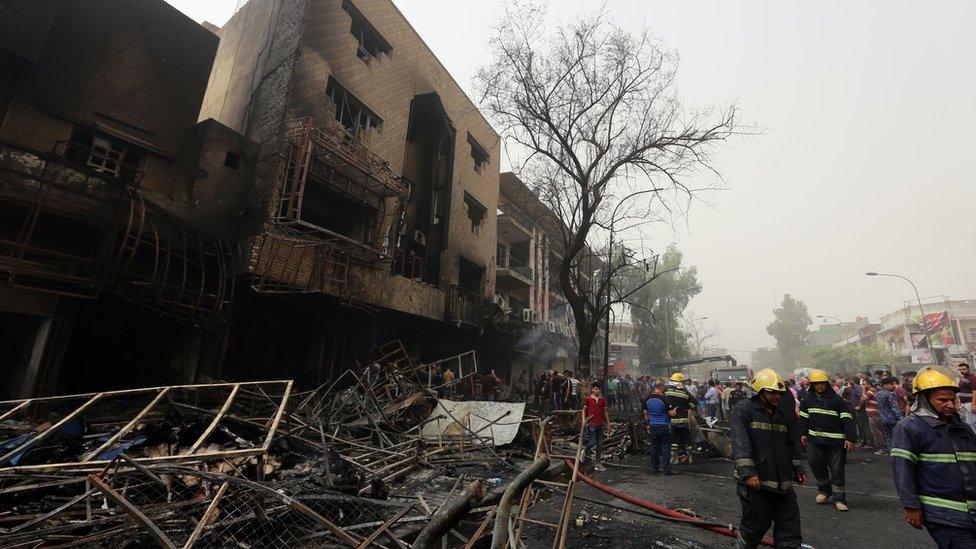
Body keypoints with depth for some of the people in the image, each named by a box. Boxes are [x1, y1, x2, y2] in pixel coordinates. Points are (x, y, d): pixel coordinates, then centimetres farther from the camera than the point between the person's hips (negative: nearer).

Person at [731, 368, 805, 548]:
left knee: (790, 530, 10)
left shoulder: (781, 413, 13)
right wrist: (748, 472, -27)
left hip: (783, 483, 7)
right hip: (755, 482, -7)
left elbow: (790, 444, 25)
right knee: (755, 526, 8)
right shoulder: (743, 410, -11)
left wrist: (798, 469, 23)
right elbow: (740, 443, -20)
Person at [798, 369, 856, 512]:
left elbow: (847, 419, -10)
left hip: (836, 441, -4)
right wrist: (803, 433, 13)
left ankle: (839, 498, 16)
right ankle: (824, 490, 32)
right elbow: (804, 417, 15)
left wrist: (851, 438, -15)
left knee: (837, 469, 4)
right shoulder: (808, 399, 5)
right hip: (815, 440, 4)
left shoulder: (836, 399, -9)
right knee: (816, 464, 9)